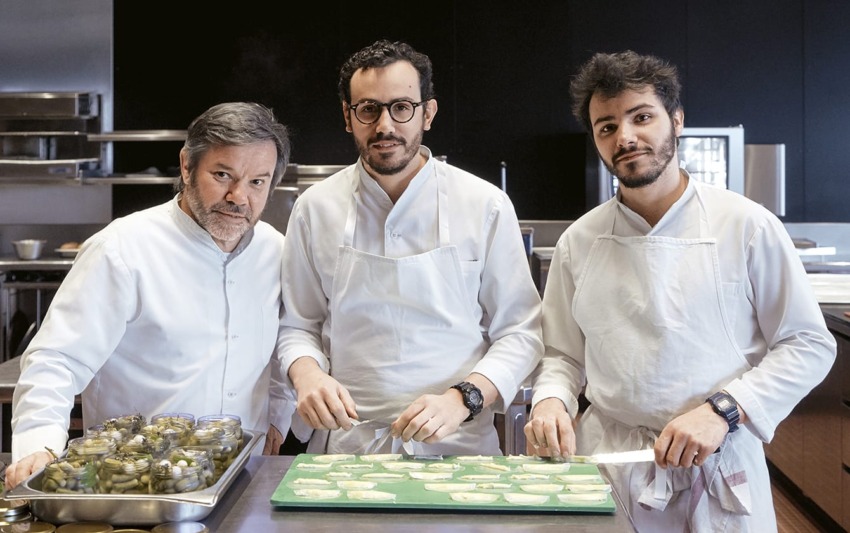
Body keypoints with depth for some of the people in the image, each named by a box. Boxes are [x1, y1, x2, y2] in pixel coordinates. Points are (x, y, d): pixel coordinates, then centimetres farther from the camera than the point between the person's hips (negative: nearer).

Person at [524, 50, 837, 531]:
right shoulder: (579, 243, 3)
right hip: (608, 468, 2)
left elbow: (809, 346, -4)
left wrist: (722, 410, -15)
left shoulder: (747, 226, -6)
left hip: (719, 469, -2)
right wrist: (552, 400, -11)